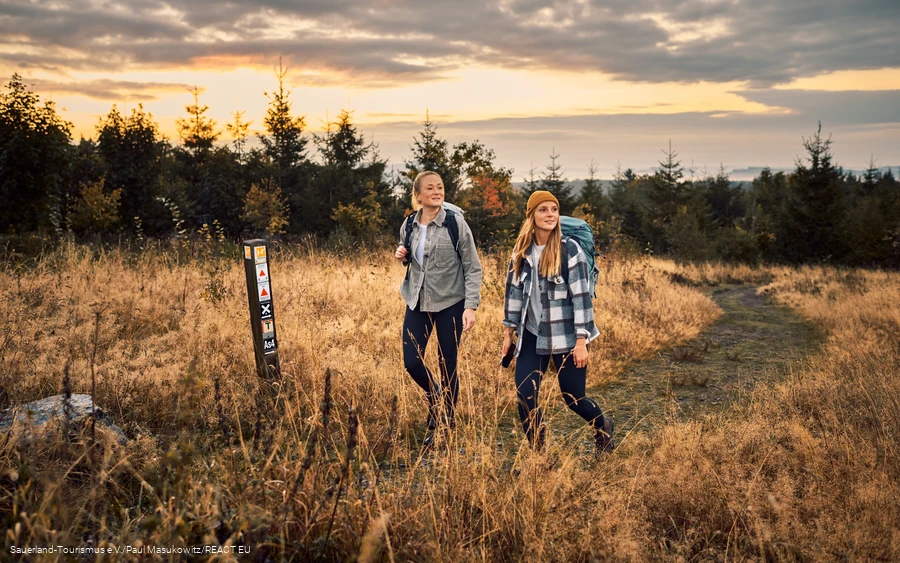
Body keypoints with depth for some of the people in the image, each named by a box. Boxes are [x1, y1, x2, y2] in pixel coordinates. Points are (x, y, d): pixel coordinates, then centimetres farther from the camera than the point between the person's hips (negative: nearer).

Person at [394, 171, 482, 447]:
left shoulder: (455, 222, -9)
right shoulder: (408, 225, 3)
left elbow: (473, 268, -9)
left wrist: (470, 306, -18)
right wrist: (402, 256, -3)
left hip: (450, 303, -4)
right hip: (418, 302, 4)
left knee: (447, 365, 4)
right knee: (412, 362, 0)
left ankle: (446, 422, 23)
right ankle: (435, 396, 31)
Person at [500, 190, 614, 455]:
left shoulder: (569, 249, -11)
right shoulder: (522, 250, 3)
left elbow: (582, 296, -13)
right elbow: (513, 291, 10)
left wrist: (581, 342, -16)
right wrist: (508, 332, 10)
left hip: (566, 337, -4)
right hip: (532, 336, 4)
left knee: (573, 398, 5)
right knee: (525, 397, -4)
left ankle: (603, 426, 39)